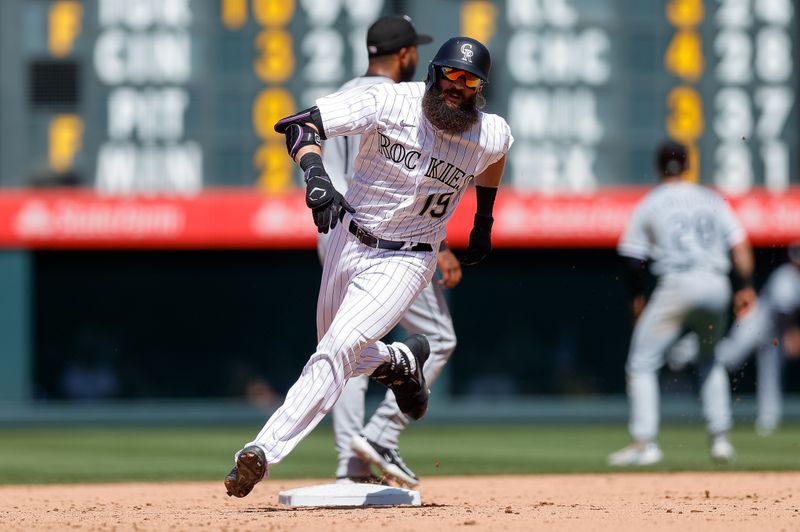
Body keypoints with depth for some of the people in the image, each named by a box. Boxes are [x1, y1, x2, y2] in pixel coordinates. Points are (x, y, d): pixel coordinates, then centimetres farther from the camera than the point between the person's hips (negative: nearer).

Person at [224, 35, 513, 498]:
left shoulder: (491, 135, -12)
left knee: (338, 350, -20)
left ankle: (264, 452, -23)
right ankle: (402, 362, 50)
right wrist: (316, 175, -43)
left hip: (406, 261, -2)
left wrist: (485, 220, 21)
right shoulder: (391, 103, -19)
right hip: (350, 242, 2)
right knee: (341, 354, 18)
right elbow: (301, 124, -24)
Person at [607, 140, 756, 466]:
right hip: (717, 286, 4)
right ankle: (720, 440, 19)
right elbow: (739, 244, 6)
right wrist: (745, 287, 4)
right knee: (710, 360, 26)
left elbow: (632, 259, 5)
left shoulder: (649, 205, 7)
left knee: (641, 364, 3)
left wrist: (638, 297, 17)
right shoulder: (711, 199, 15)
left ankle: (644, 443, -10)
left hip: (677, 286, -4)